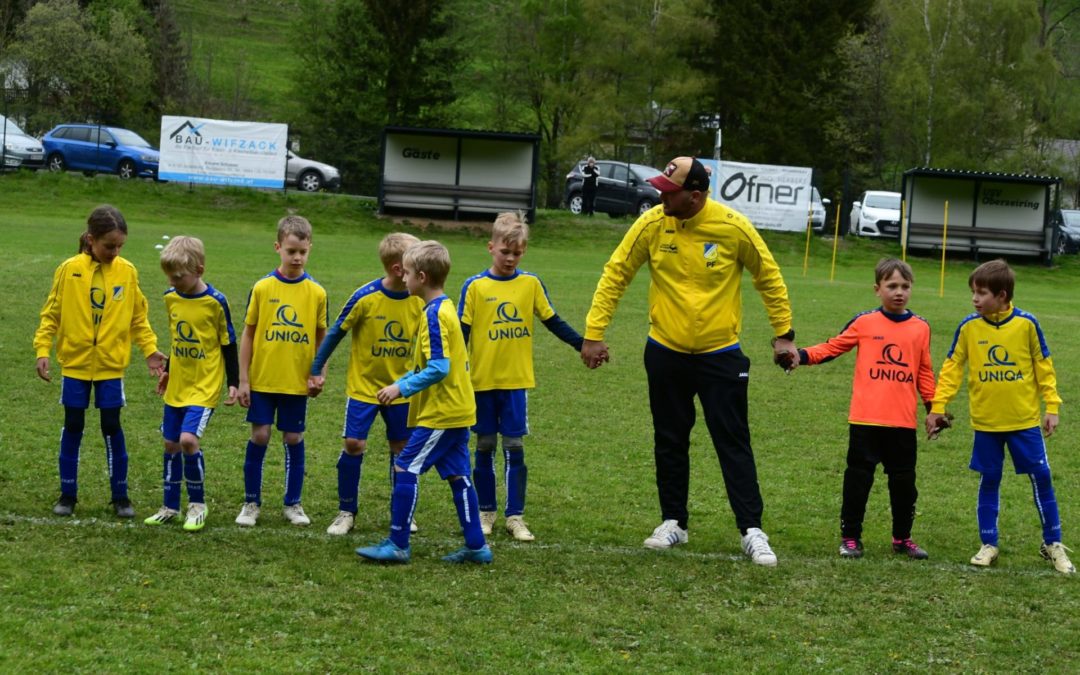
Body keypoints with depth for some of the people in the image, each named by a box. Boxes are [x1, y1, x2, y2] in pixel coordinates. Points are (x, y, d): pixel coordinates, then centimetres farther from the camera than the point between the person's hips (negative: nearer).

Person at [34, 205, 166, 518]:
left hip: (111, 365, 0)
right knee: (73, 426, 7)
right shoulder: (70, 269, -7)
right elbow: (51, 313, -1)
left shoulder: (127, 272, -3)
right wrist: (43, 350, -9)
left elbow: (138, 318, 6)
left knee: (112, 427, 2)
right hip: (75, 363, 0)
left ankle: (120, 495, 12)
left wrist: (150, 349, -3)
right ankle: (68, 494, 18)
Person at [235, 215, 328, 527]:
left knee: (294, 438, 7)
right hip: (262, 379, -1)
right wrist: (243, 379, -2)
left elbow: (322, 338, 8)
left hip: (297, 381, 1)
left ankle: (293, 503, 20)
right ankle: (251, 503, 13)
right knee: (259, 435, 1)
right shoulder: (262, 288, -4)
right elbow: (248, 334, 1)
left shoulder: (316, 293, -1)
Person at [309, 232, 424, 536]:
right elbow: (336, 332, -6)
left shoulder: (419, 301, -9)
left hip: (401, 388, 3)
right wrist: (317, 369, -2)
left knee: (401, 447, 8)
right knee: (354, 443, -7)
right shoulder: (365, 297, -18)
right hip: (363, 385, -3)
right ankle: (346, 512, 8)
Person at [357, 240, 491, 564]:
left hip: (441, 414, -10)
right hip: (457, 410, 10)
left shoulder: (434, 315, -17)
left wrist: (402, 388, -18)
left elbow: (438, 368, -23)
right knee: (457, 475, 11)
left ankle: (398, 544, -4)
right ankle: (476, 546, 13)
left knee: (405, 468, -6)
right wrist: (403, 382, 17)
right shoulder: (446, 309, 13)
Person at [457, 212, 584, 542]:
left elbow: (553, 322, 9)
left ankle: (515, 516, 5)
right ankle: (486, 512, 19)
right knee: (485, 446, 8)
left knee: (514, 447, 0)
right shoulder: (475, 286, -4)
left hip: (516, 381, 1)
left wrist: (584, 345, 2)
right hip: (482, 380, -1)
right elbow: (461, 333, -3)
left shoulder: (531, 283, 1)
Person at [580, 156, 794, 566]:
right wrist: (593, 333, -5)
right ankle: (673, 523, 25)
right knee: (669, 443, 11)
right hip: (665, 352, 2)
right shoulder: (652, 224, -10)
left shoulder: (733, 228, -14)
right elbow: (615, 274, -3)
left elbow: (769, 278, 0)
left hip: (720, 355, -2)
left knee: (733, 443, -2)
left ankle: (751, 530, 2)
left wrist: (783, 334, 2)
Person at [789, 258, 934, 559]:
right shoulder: (864, 322, 0)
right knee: (858, 477, 3)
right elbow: (833, 347, 4)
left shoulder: (920, 328, 7)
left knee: (904, 480, 10)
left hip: (904, 422, 2)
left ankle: (902, 537, 23)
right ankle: (850, 536, 12)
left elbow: (924, 372, 13)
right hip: (865, 420, -2)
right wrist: (802, 356, -9)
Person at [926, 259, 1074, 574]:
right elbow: (952, 367, 2)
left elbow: (1044, 366, 0)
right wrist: (938, 406, -2)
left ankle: (1053, 544, 15)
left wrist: (1052, 407, -2)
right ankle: (988, 545, 19)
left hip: (1025, 419, -1)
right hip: (986, 421, 1)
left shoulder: (1026, 324, -8)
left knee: (1041, 477, 2)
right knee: (989, 480, 8)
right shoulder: (969, 327, -5)